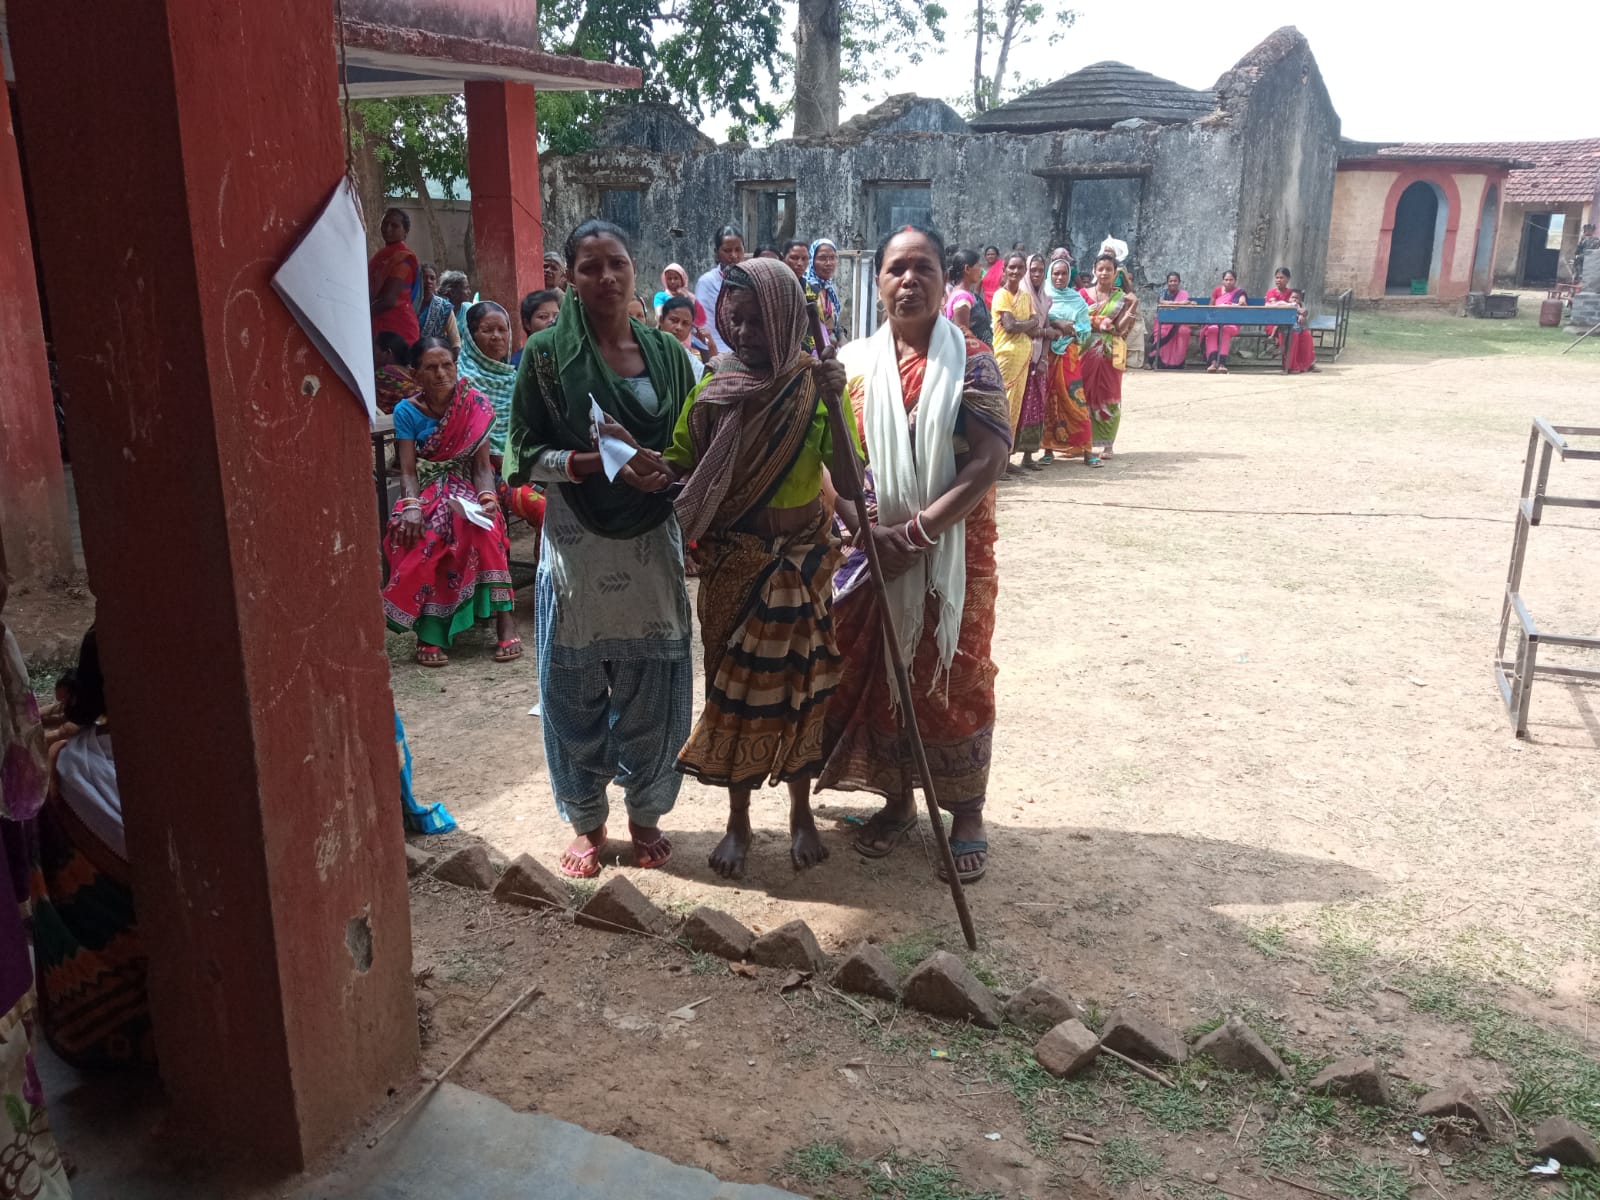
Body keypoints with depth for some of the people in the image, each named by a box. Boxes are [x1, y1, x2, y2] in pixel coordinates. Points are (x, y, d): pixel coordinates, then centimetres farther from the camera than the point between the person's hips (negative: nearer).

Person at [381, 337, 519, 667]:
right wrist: (411, 507, -27)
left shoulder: (475, 405, -1)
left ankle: (504, 617, -35)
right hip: (427, 491, 0)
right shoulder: (407, 411, -2)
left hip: (465, 489, 0)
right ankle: (429, 630, -29)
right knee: (420, 536, -34)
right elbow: (408, 470, -6)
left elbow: (482, 465, -4)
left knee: (483, 527, -36)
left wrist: (487, 498, -25)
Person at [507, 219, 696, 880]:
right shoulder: (547, 353, -4)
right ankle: (586, 819, 28)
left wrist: (664, 468, -12)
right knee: (576, 690, 8)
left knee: (652, 688, 9)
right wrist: (601, 461, -20)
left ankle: (645, 812, 30)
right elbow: (527, 455, -6)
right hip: (578, 547, -2)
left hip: (652, 545, 2)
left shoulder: (665, 350, 5)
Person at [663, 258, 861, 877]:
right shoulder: (713, 388, -4)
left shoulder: (813, 382, -8)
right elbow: (678, 466, -3)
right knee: (735, 687, 9)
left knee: (798, 685, 11)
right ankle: (739, 821, 26)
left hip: (803, 562, 0)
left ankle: (800, 812, 31)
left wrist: (833, 403, -28)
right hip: (733, 564, 1)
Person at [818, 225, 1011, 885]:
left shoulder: (973, 363, -5)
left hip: (955, 553, -2)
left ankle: (967, 811, 23)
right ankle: (897, 799, 30)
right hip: (870, 551, 3)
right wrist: (864, 528, -19)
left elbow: (987, 464, -14)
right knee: (877, 673, 10)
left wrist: (916, 534, -22)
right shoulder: (852, 364, 3)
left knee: (954, 676, 6)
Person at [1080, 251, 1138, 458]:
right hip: (1086, 352, 1)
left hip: (1110, 354, 0)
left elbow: (1120, 329, -6)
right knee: (1085, 395, 0)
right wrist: (1103, 323, -7)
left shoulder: (1123, 299, 4)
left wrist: (1133, 307, -15)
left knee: (1108, 396, 0)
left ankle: (1107, 443, 6)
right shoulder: (1084, 295, 5)